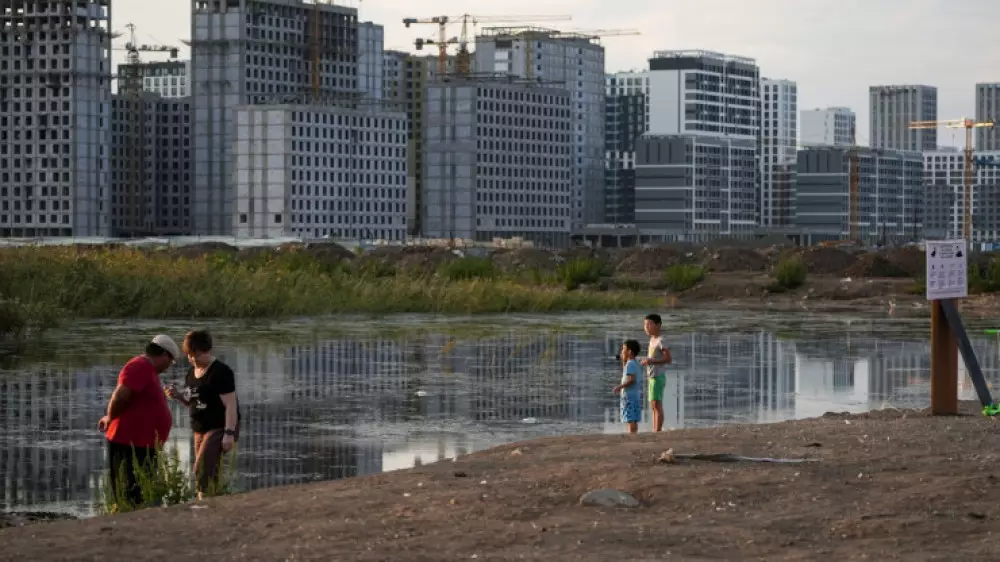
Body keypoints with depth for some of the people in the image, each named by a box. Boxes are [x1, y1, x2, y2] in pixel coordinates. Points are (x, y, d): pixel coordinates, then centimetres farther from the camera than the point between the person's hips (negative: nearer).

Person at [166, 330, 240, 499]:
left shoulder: (221, 372, -13)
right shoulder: (191, 373, 12)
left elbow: (230, 405, -17)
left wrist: (229, 433, -25)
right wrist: (178, 396, 2)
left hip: (220, 428, -9)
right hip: (200, 429, 9)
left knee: (203, 471, -18)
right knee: (209, 475, 7)